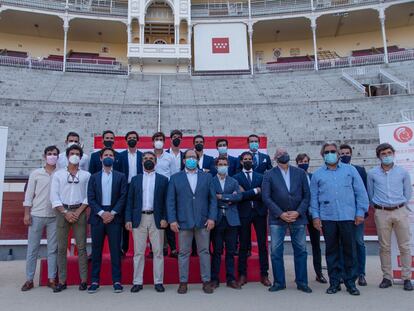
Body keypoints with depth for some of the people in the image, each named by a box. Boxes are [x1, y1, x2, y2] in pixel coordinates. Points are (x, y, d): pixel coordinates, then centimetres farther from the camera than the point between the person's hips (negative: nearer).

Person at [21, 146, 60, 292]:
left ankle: (51, 279, 13)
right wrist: (27, 214, -4)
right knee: (32, 248, 5)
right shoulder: (35, 173, 3)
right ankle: (29, 280, 15)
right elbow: (29, 195, 2)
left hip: (54, 217, 0)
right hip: (36, 215, 0)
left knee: (53, 249, 5)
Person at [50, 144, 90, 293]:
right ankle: (62, 281, 9)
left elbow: (89, 196, 2)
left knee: (81, 247, -1)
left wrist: (78, 212, -9)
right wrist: (65, 212, -8)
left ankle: (83, 280, 4)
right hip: (62, 211, 1)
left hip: (79, 212, -1)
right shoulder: (58, 174, 8)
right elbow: (54, 196, 2)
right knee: (61, 247, 2)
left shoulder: (86, 175, 8)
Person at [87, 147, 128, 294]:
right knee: (96, 250, 6)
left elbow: (123, 197, -1)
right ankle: (95, 281, 14)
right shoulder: (94, 177, 10)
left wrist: (112, 213, -11)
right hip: (97, 216, 1)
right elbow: (90, 198, 2)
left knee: (115, 250, 1)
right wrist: (102, 213, -10)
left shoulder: (121, 176, 6)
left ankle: (117, 281, 7)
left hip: (114, 216, -1)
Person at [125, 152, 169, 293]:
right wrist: (128, 219, -2)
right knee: (138, 252, 5)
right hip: (139, 219, 1)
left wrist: (164, 218, -8)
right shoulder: (135, 179, 11)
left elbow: (166, 201, 3)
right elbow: (130, 201, 7)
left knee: (158, 252, 3)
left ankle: (158, 282, 12)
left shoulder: (163, 179, 6)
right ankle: (137, 282, 14)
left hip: (156, 219, -1)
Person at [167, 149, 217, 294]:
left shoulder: (207, 177, 9)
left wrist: (212, 217, -5)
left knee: (204, 252, 6)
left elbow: (213, 199, 5)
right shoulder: (175, 178, 7)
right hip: (183, 222, 0)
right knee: (183, 253, 6)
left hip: (203, 222, 1)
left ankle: (206, 281, 17)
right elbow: (170, 201, 2)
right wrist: (172, 220, -6)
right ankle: (183, 282, 18)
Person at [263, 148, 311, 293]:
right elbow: (266, 197, -4)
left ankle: (301, 282, 19)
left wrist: (298, 212, -8)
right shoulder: (269, 175, 2)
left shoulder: (300, 173, 7)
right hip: (277, 219, -1)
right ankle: (279, 282, 15)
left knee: (301, 251, 6)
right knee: (276, 252, 1)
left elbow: (306, 195, 4)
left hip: (298, 217, 1)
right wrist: (281, 214, -11)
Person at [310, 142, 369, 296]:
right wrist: (315, 216, 1)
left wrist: (360, 212, 0)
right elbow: (314, 197, 7)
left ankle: (350, 282, 18)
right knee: (331, 250, 7)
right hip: (327, 218, 1)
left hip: (348, 217, 0)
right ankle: (334, 282, 17)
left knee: (349, 249, 5)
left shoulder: (350, 170, 7)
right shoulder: (317, 174, 8)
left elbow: (360, 192, 5)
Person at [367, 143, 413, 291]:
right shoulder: (372, 173, 2)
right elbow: (370, 194, 14)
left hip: (400, 212, 0)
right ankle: (387, 277, 14)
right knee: (384, 247, 5)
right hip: (381, 213, 0)